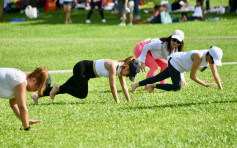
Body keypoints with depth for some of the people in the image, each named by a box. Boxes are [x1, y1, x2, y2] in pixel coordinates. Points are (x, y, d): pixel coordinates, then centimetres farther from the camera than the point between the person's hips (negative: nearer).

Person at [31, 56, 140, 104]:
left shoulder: (121, 68, -3)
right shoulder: (113, 66, -28)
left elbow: (124, 86, 4)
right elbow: (113, 86, -28)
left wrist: (129, 101, 3)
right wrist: (117, 102, -25)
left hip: (84, 70, 9)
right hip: (81, 69, -9)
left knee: (66, 88, 11)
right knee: (82, 94, -15)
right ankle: (57, 88, -1)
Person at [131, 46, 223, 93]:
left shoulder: (211, 57, -14)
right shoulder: (199, 57, -36)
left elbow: (215, 74, -8)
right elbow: (192, 76, -30)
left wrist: (221, 88, -14)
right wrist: (205, 85, -28)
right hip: (175, 62, -8)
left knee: (158, 78, 16)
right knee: (177, 87, -15)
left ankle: (136, 85, 27)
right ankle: (152, 86, -3)